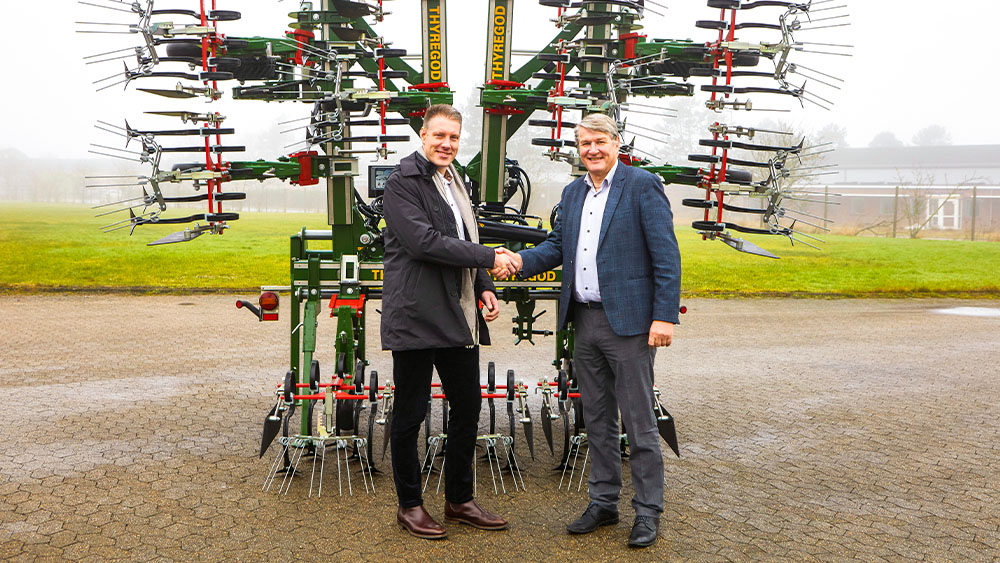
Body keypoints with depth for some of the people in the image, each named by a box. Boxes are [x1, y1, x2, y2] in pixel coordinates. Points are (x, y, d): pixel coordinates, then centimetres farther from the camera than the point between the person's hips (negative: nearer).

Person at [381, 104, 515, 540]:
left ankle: (459, 500, 28)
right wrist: (489, 258, -16)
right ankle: (409, 506, 19)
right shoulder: (402, 183, -9)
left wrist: (484, 288, 10)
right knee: (410, 413, 4)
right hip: (416, 316, -8)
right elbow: (426, 242, -20)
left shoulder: (454, 181, 18)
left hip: (459, 317, 8)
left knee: (468, 407, 13)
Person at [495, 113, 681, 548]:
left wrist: (664, 316, -17)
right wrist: (521, 260, -2)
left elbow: (666, 255, -11)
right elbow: (557, 246, 18)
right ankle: (603, 502, 27)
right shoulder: (573, 193, 14)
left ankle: (648, 511, 14)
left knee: (638, 420, 1)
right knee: (596, 418, 14)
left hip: (628, 322, -7)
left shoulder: (642, 185, -7)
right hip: (585, 320, 7)